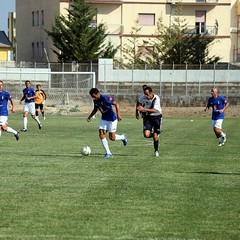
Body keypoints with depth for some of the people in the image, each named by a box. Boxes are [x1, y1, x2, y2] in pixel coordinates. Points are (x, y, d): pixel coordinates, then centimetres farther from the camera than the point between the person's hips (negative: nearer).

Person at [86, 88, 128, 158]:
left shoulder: (106, 98, -24)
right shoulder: (95, 101, -3)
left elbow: (116, 104, -19)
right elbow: (95, 109, 16)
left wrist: (118, 114, -25)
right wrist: (89, 117, 7)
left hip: (112, 119, -7)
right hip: (104, 119, 7)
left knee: (112, 138, -4)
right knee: (101, 135, -7)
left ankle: (123, 137, 29)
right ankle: (108, 153, 1)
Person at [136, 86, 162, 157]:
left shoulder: (156, 98, -18)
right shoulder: (144, 98, -5)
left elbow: (155, 110, -27)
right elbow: (141, 104, 19)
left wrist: (144, 109, -32)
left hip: (156, 117, -3)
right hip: (148, 117, 3)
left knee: (155, 136, -2)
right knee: (146, 135, -15)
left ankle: (156, 150, 20)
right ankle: (153, 134, 20)